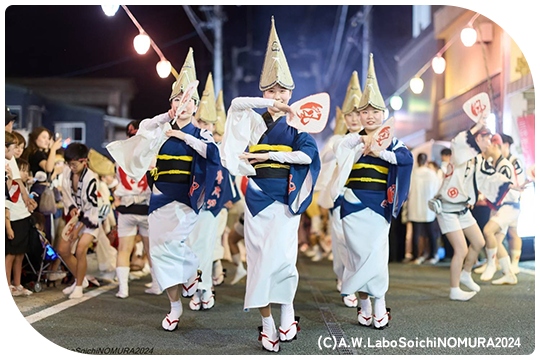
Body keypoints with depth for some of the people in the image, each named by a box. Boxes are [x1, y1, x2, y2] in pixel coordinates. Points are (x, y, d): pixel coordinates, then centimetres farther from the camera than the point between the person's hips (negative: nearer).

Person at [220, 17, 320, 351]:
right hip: (258, 197, 1)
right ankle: (267, 322, 6)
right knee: (260, 259, 0)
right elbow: (237, 103, -9)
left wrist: (269, 156, -14)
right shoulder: (255, 122, 10)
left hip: (286, 200, -1)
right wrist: (270, 104, -18)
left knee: (281, 257, -14)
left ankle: (287, 312, 4)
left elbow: (308, 153, -10)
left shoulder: (297, 125, 8)